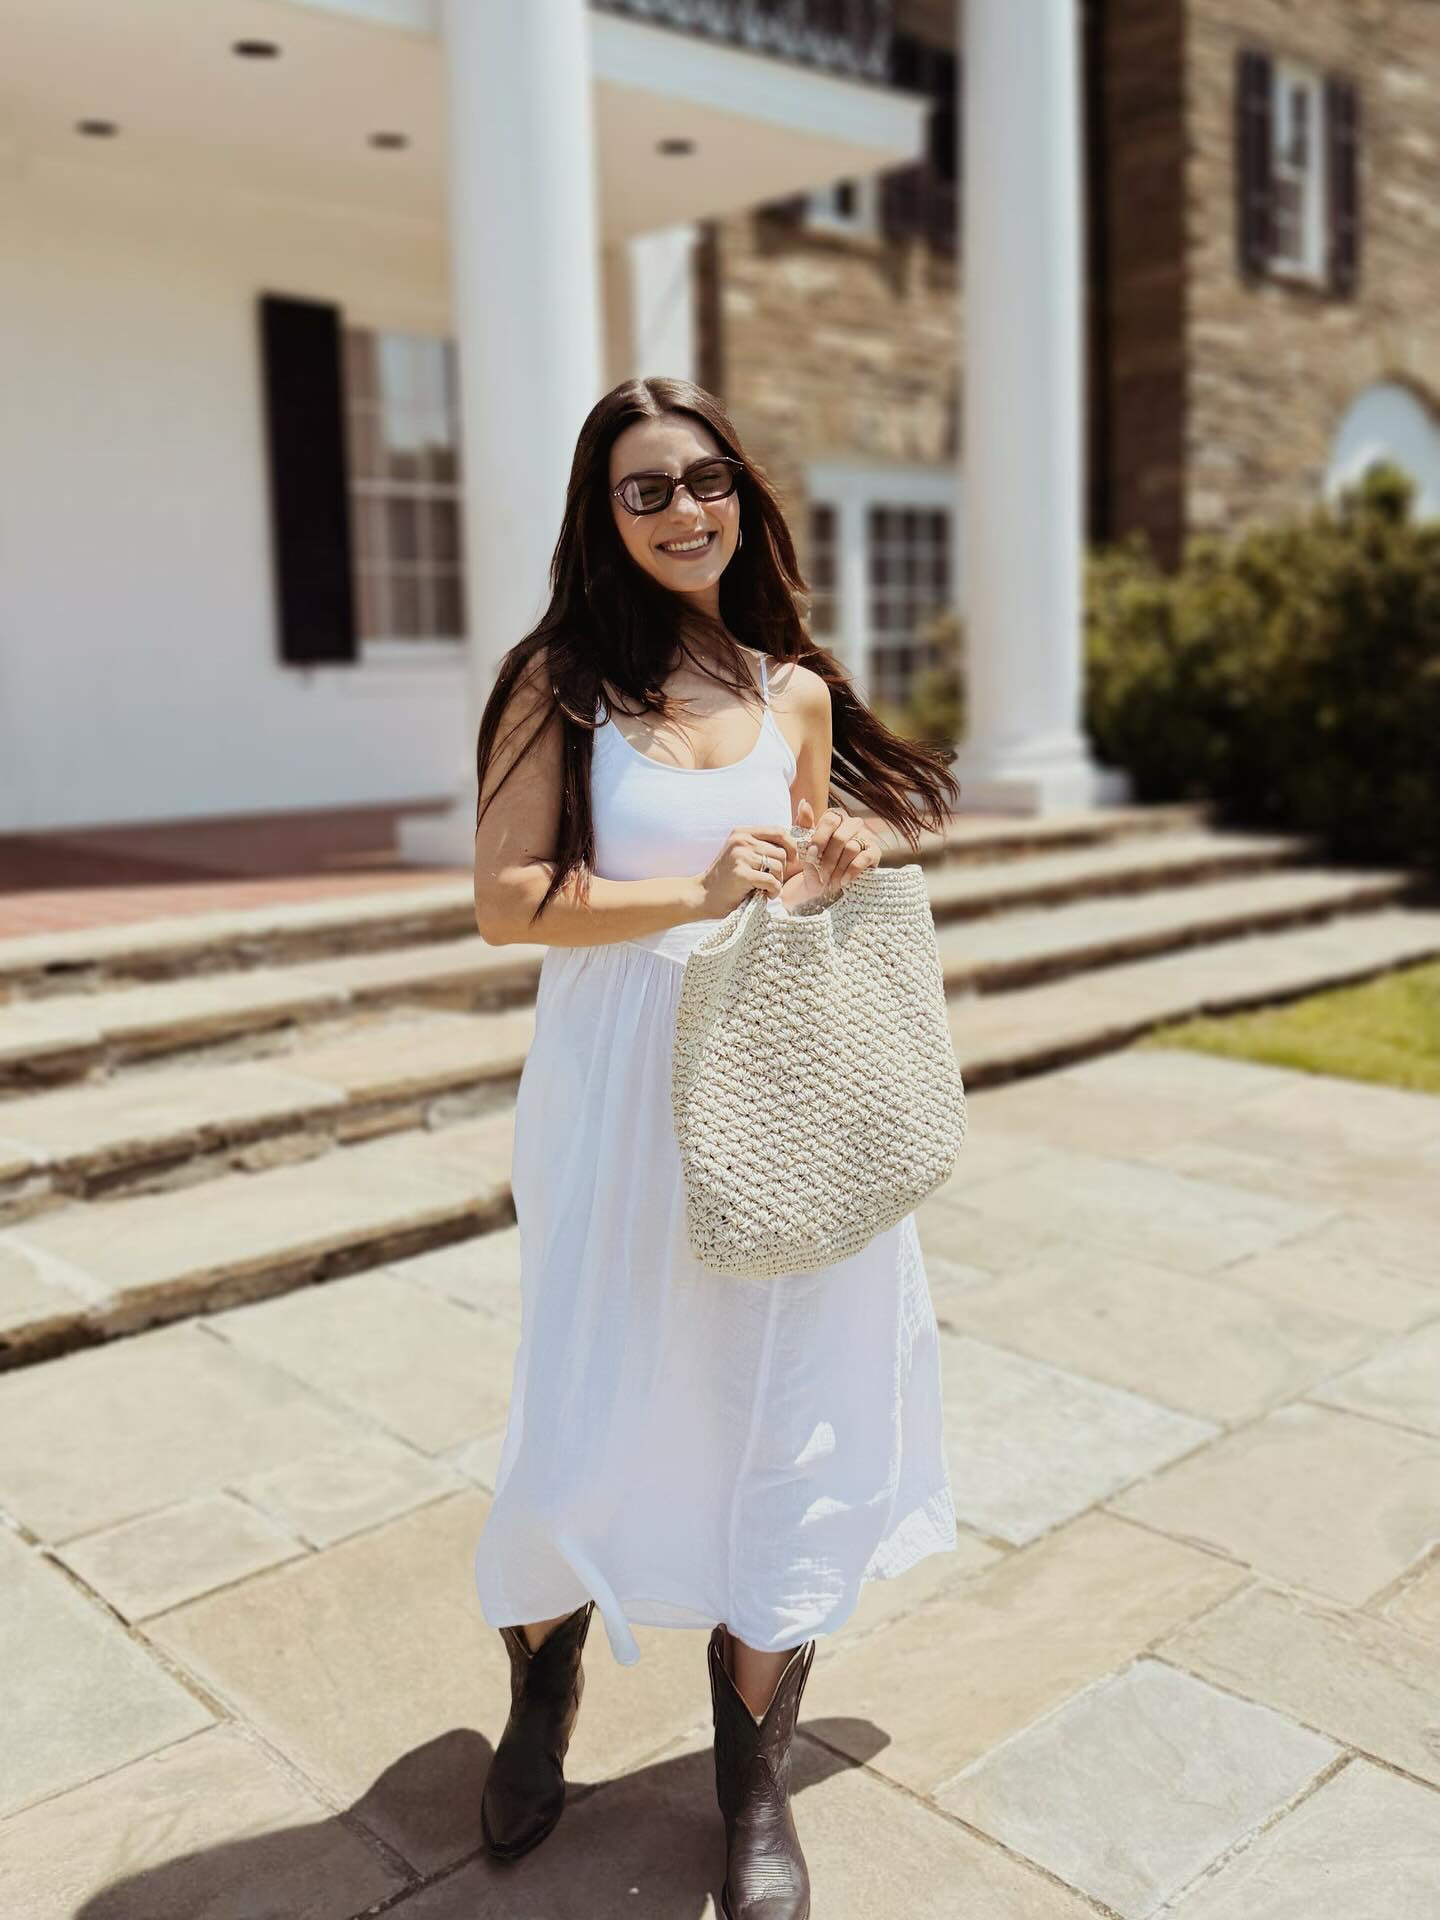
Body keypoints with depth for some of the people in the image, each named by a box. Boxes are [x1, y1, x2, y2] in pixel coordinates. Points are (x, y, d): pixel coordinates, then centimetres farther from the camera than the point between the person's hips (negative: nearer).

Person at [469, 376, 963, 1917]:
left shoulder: (797, 692, 8)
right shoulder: (563, 679, -3)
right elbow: (505, 897, -10)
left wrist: (831, 872, -4)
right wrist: (701, 892, -18)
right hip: (618, 1090, -3)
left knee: (785, 1422, 7)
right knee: (596, 1424, 7)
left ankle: (755, 1788, 28)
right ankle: (543, 1691, 41)